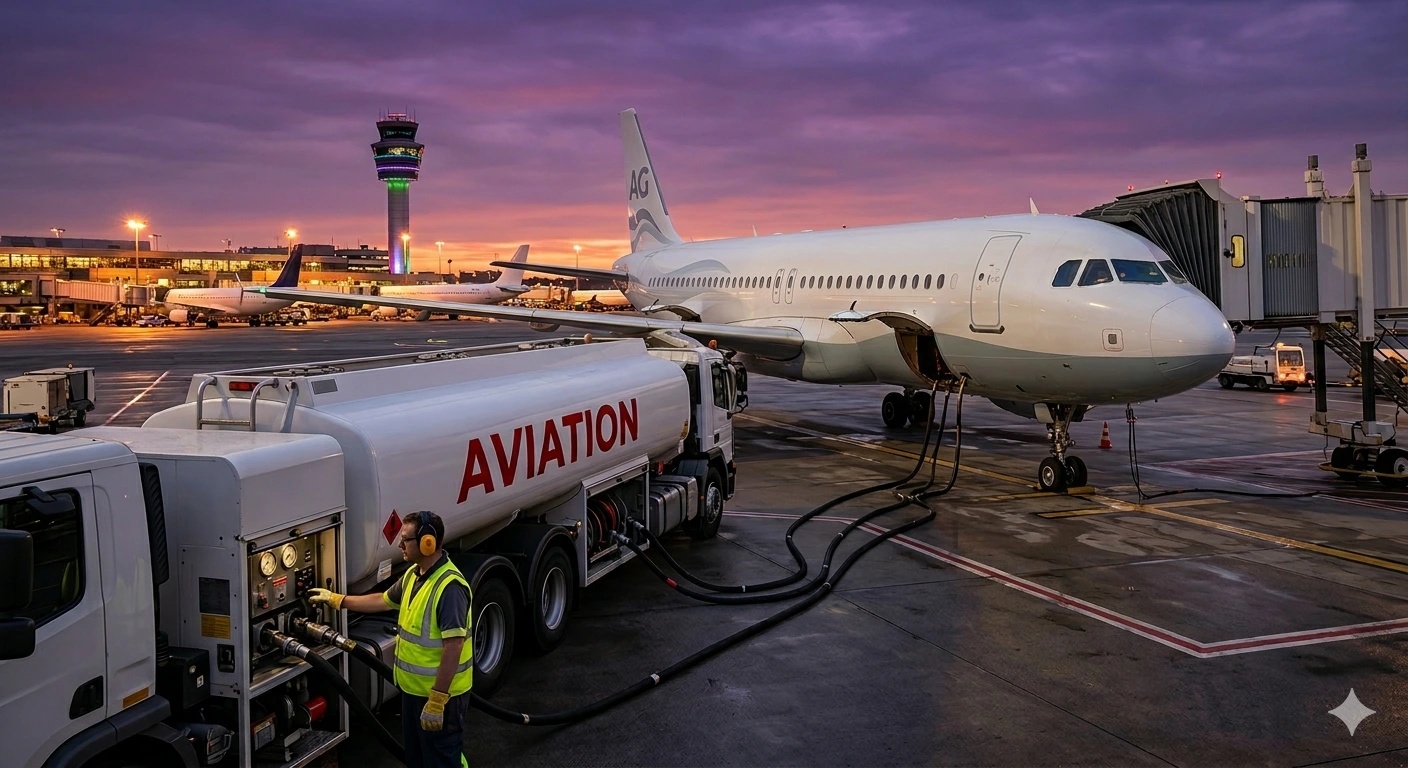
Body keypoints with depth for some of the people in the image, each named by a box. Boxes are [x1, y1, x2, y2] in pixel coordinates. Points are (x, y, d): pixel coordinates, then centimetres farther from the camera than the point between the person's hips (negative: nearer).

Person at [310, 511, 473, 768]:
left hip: (441, 693, -10)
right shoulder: (413, 574, 5)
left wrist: (437, 700, -28)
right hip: (413, 688, 10)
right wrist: (337, 600, 24)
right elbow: (384, 600, 24)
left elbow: (453, 646, -29)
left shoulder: (450, 586, -27)